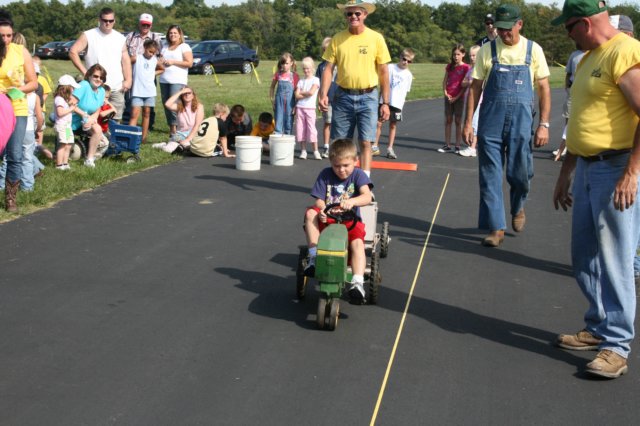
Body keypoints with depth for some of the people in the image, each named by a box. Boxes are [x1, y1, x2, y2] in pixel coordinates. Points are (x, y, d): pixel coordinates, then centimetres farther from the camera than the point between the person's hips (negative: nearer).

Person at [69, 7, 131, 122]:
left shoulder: (120, 38, 11)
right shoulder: (88, 36, -2)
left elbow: (125, 60, 11)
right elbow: (73, 52, -6)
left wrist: (128, 80, 0)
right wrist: (84, 72, -10)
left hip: (117, 88, 4)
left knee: (115, 120, 6)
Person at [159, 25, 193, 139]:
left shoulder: (184, 47, 1)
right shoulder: (165, 47, 20)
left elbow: (189, 63, -8)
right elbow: (161, 60, 29)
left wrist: (173, 62, -11)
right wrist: (161, 62, 3)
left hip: (178, 81, -7)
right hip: (164, 80, 7)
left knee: (173, 104, -16)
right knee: (166, 105, 4)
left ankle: (175, 129, -13)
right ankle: (171, 127, 11)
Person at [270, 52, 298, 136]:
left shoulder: (294, 76, -2)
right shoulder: (278, 75, 4)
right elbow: (272, 87, 15)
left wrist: (295, 106, -5)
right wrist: (272, 99, 7)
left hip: (289, 101, -1)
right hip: (279, 101, 1)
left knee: (289, 122, 6)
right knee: (278, 121, 1)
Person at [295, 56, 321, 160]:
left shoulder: (315, 80, 1)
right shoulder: (301, 81, 12)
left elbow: (311, 92, -14)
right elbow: (297, 95, 0)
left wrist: (301, 92, -2)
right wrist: (306, 94, -9)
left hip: (310, 108, -4)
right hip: (300, 107, 4)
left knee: (311, 129, -6)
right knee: (300, 129, 2)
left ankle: (316, 151, -3)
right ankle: (303, 151, 9)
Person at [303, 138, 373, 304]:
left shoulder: (358, 175, -2)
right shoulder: (325, 175, 3)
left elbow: (367, 197, -19)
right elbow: (319, 200, -2)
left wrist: (351, 201, -40)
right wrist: (322, 210, -27)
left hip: (350, 220, -2)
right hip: (327, 220, 2)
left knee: (357, 242, -31)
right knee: (310, 213, -28)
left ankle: (357, 282, -37)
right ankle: (313, 256, -24)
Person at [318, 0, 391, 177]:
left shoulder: (376, 38, -1)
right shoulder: (337, 39, 3)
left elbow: (384, 72, 1)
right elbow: (328, 69, 2)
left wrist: (385, 103, -1)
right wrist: (323, 94, -13)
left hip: (368, 97, -2)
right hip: (343, 97, 2)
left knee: (365, 142, -5)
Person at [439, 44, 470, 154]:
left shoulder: (466, 67, -5)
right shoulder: (450, 66, 8)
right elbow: (445, 81, 9)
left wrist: (457, 97, -13)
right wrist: (445, 93, -5)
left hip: (459, 97, -4)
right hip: (448, 97, 4)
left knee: (458, 121, 1)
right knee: (448, 120, 6)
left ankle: (457, 146, 6)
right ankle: (447, 145, 10)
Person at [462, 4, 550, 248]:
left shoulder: (533, 50, 2)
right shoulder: (487, 51, 2)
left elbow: (544, 89, 3)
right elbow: (475, 88, 5)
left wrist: (544, 124, -3)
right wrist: (468, 122, 0)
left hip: (521, 122, 0)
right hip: (490, 121, 1)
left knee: (520, 174, 4)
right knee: (490, 175, 0)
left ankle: (518, 208, 35)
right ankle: (496, 228, 7)